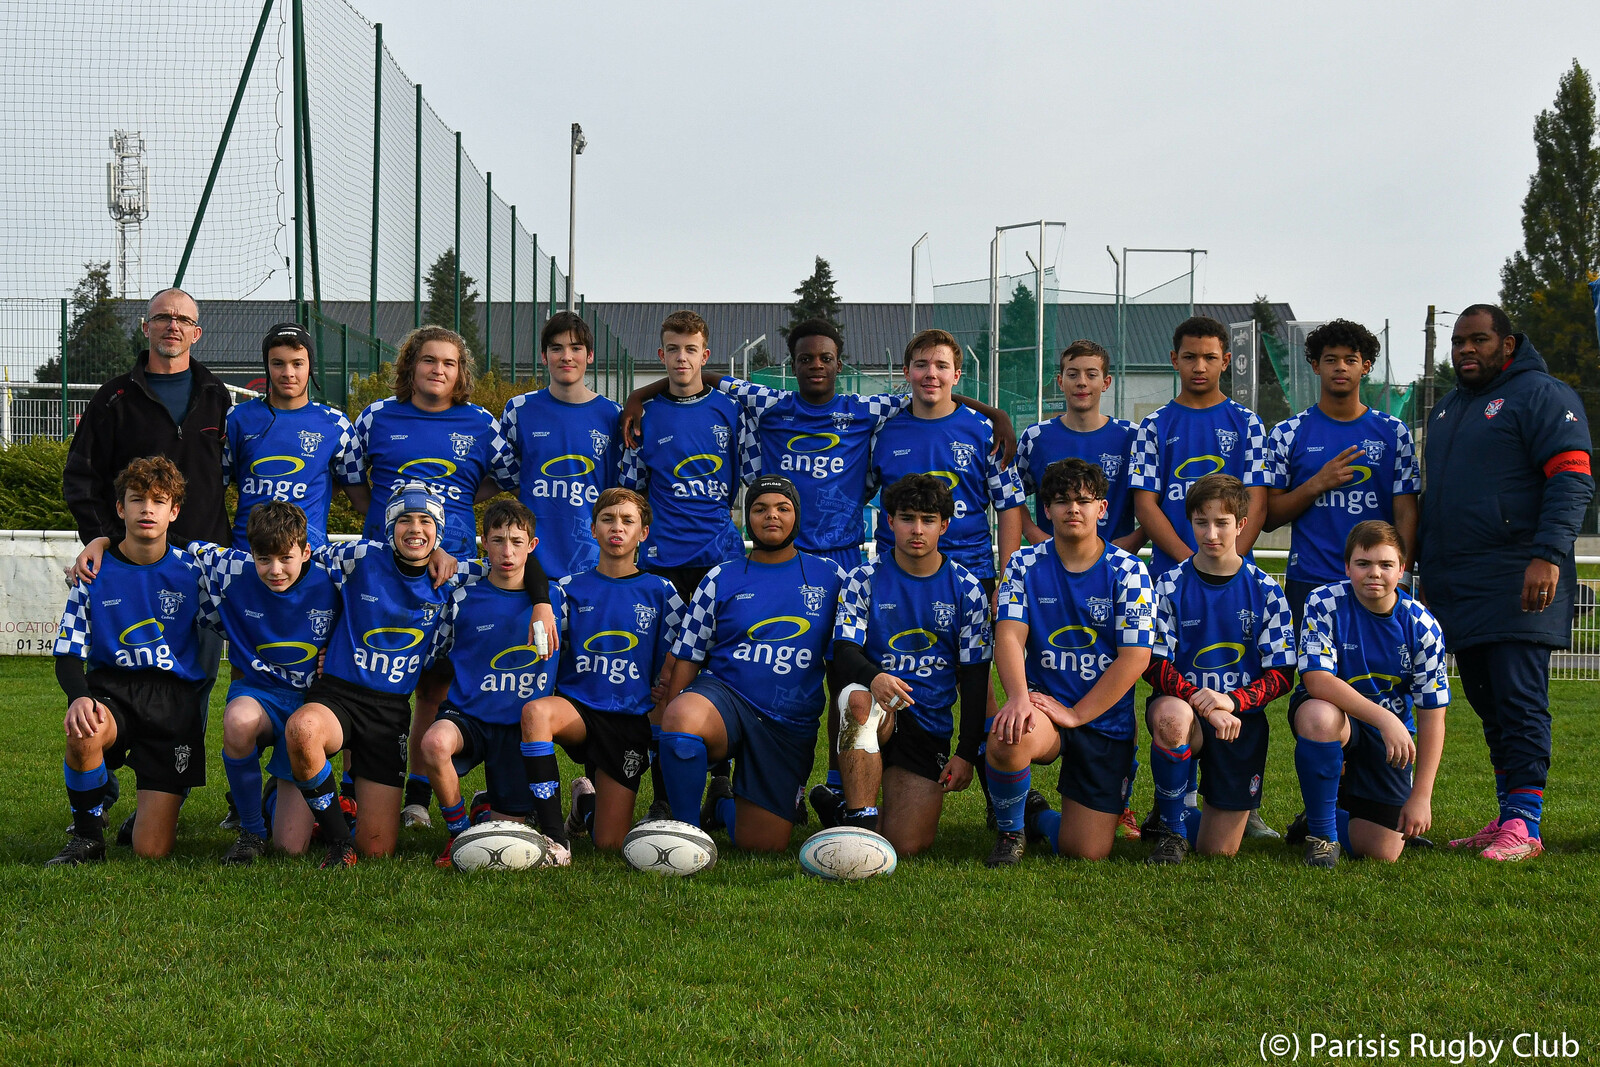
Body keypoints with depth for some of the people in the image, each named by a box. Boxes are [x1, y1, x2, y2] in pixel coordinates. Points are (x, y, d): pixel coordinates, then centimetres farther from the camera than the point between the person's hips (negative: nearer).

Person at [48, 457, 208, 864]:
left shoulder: (191, 570, 0)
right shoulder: (96, 573, 1)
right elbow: (68, 655, 1)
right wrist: (79, 697, -19)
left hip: (175, 696, -1)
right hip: (112, 689, 1)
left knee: (152, 851, -9)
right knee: (83, 734, -40)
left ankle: (161, 804, 30)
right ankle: (88, 836, -13)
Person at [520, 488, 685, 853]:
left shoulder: (660, 593, 7)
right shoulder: (570, 589, 8)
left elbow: (670, 675, 5)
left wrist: (660, 734, -4)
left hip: (632, 721, 0)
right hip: (577, 710, 0)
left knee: (610, 844, -6)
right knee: (535, 711, -38)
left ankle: (588, 799, 31)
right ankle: (554, 836, -31)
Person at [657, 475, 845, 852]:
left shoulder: (829, 577, 10)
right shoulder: (721, 579, 8)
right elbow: (686, 660, 8)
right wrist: (666, 737, 1)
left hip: (791, 724, 1)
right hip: (723, 694, -1)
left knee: (763, 845, -5)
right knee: (682, 715, -39)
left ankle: (724, 804, 33)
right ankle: (686, 830, -16)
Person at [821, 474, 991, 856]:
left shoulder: (966, 590, 6)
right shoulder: (863, 581, 4)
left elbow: (974, 676, 6)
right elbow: (844, 649, -7)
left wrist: (967, 753, -3)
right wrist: (873, 677, -32)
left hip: (930, 727, 1)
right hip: (879, 709, -1)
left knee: (907, 846, -15)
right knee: (858, 698, -41)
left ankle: (844, 806, 19)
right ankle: (860, 822, -30)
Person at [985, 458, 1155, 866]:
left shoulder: (1128, 572, -4)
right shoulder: (1025, 565, 2)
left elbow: (1136, 657, -9)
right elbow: (1009, 634, -9)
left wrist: (1076, 715, -15)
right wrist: (1019, 697, -29)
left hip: (1106, 721, 0)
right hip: (1043, 702, 0)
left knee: (1088, 852, -6)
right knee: (1009, 738, -38)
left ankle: (1040, 817, 32)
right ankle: (1010, 829, -5)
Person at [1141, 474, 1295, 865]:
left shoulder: (1264, 590, 1)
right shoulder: (1171, 585, -1)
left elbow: (1281, 673, -1)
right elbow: (1154, 664, -7)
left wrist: (1232, 701, -20)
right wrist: (1201, 703, -24)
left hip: (1241, 716, 1)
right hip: (1183, 704, -1)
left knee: (1219, 851, -2)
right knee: (1171, 716, -41)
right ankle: (1171, 827, -18)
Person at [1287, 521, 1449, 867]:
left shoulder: (1421, 626, -10)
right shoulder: (1324, 604, -16)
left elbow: (1432, 716, -7)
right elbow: (1317, 680, -27)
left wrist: (1421, 796, -13)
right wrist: (1384, 718, -38)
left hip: (1391, 735, 2)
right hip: (1335, 716, -2)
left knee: (1383, 852, -8)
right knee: (1319, 716, -41)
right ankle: (1321, 831, -17)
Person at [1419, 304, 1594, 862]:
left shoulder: (1541, 395, -3)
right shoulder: (1448, 408, 22)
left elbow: (1572, 480, -12)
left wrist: (1548, 555, -22)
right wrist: (1429, 573, 24)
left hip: (1515, 585, -8)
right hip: (1458, 589, 8)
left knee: (1518, 701, -10)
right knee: (1488, 704, 9)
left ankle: (1524, 824, -10)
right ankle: (1507, 817, 14)